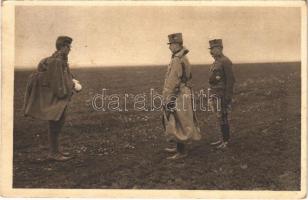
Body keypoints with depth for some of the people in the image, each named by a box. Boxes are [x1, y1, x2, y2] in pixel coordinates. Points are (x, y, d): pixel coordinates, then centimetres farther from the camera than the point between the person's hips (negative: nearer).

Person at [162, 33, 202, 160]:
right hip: (184, 95, 10)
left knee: (177, 125, -3)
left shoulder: (177, 60, -19)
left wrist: (168, 100, -19)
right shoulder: (184, 59, 13)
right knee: (180, 124, 18)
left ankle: (181, 152, 4)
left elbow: (172, 82, -21)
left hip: (178, 97, -10)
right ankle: (179, 148, 28)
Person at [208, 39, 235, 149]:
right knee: (220, 117, 12)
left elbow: (230, 80, -18)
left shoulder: (225, 61, -14)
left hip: (222, 95, -9)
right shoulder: (216, 62, 16)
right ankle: (223, 139, 20)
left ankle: (226, 141, 1)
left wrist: (227, 97, -21)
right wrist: (212, 95, 21)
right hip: (215, 95, 9)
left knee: (222, 118, -6)